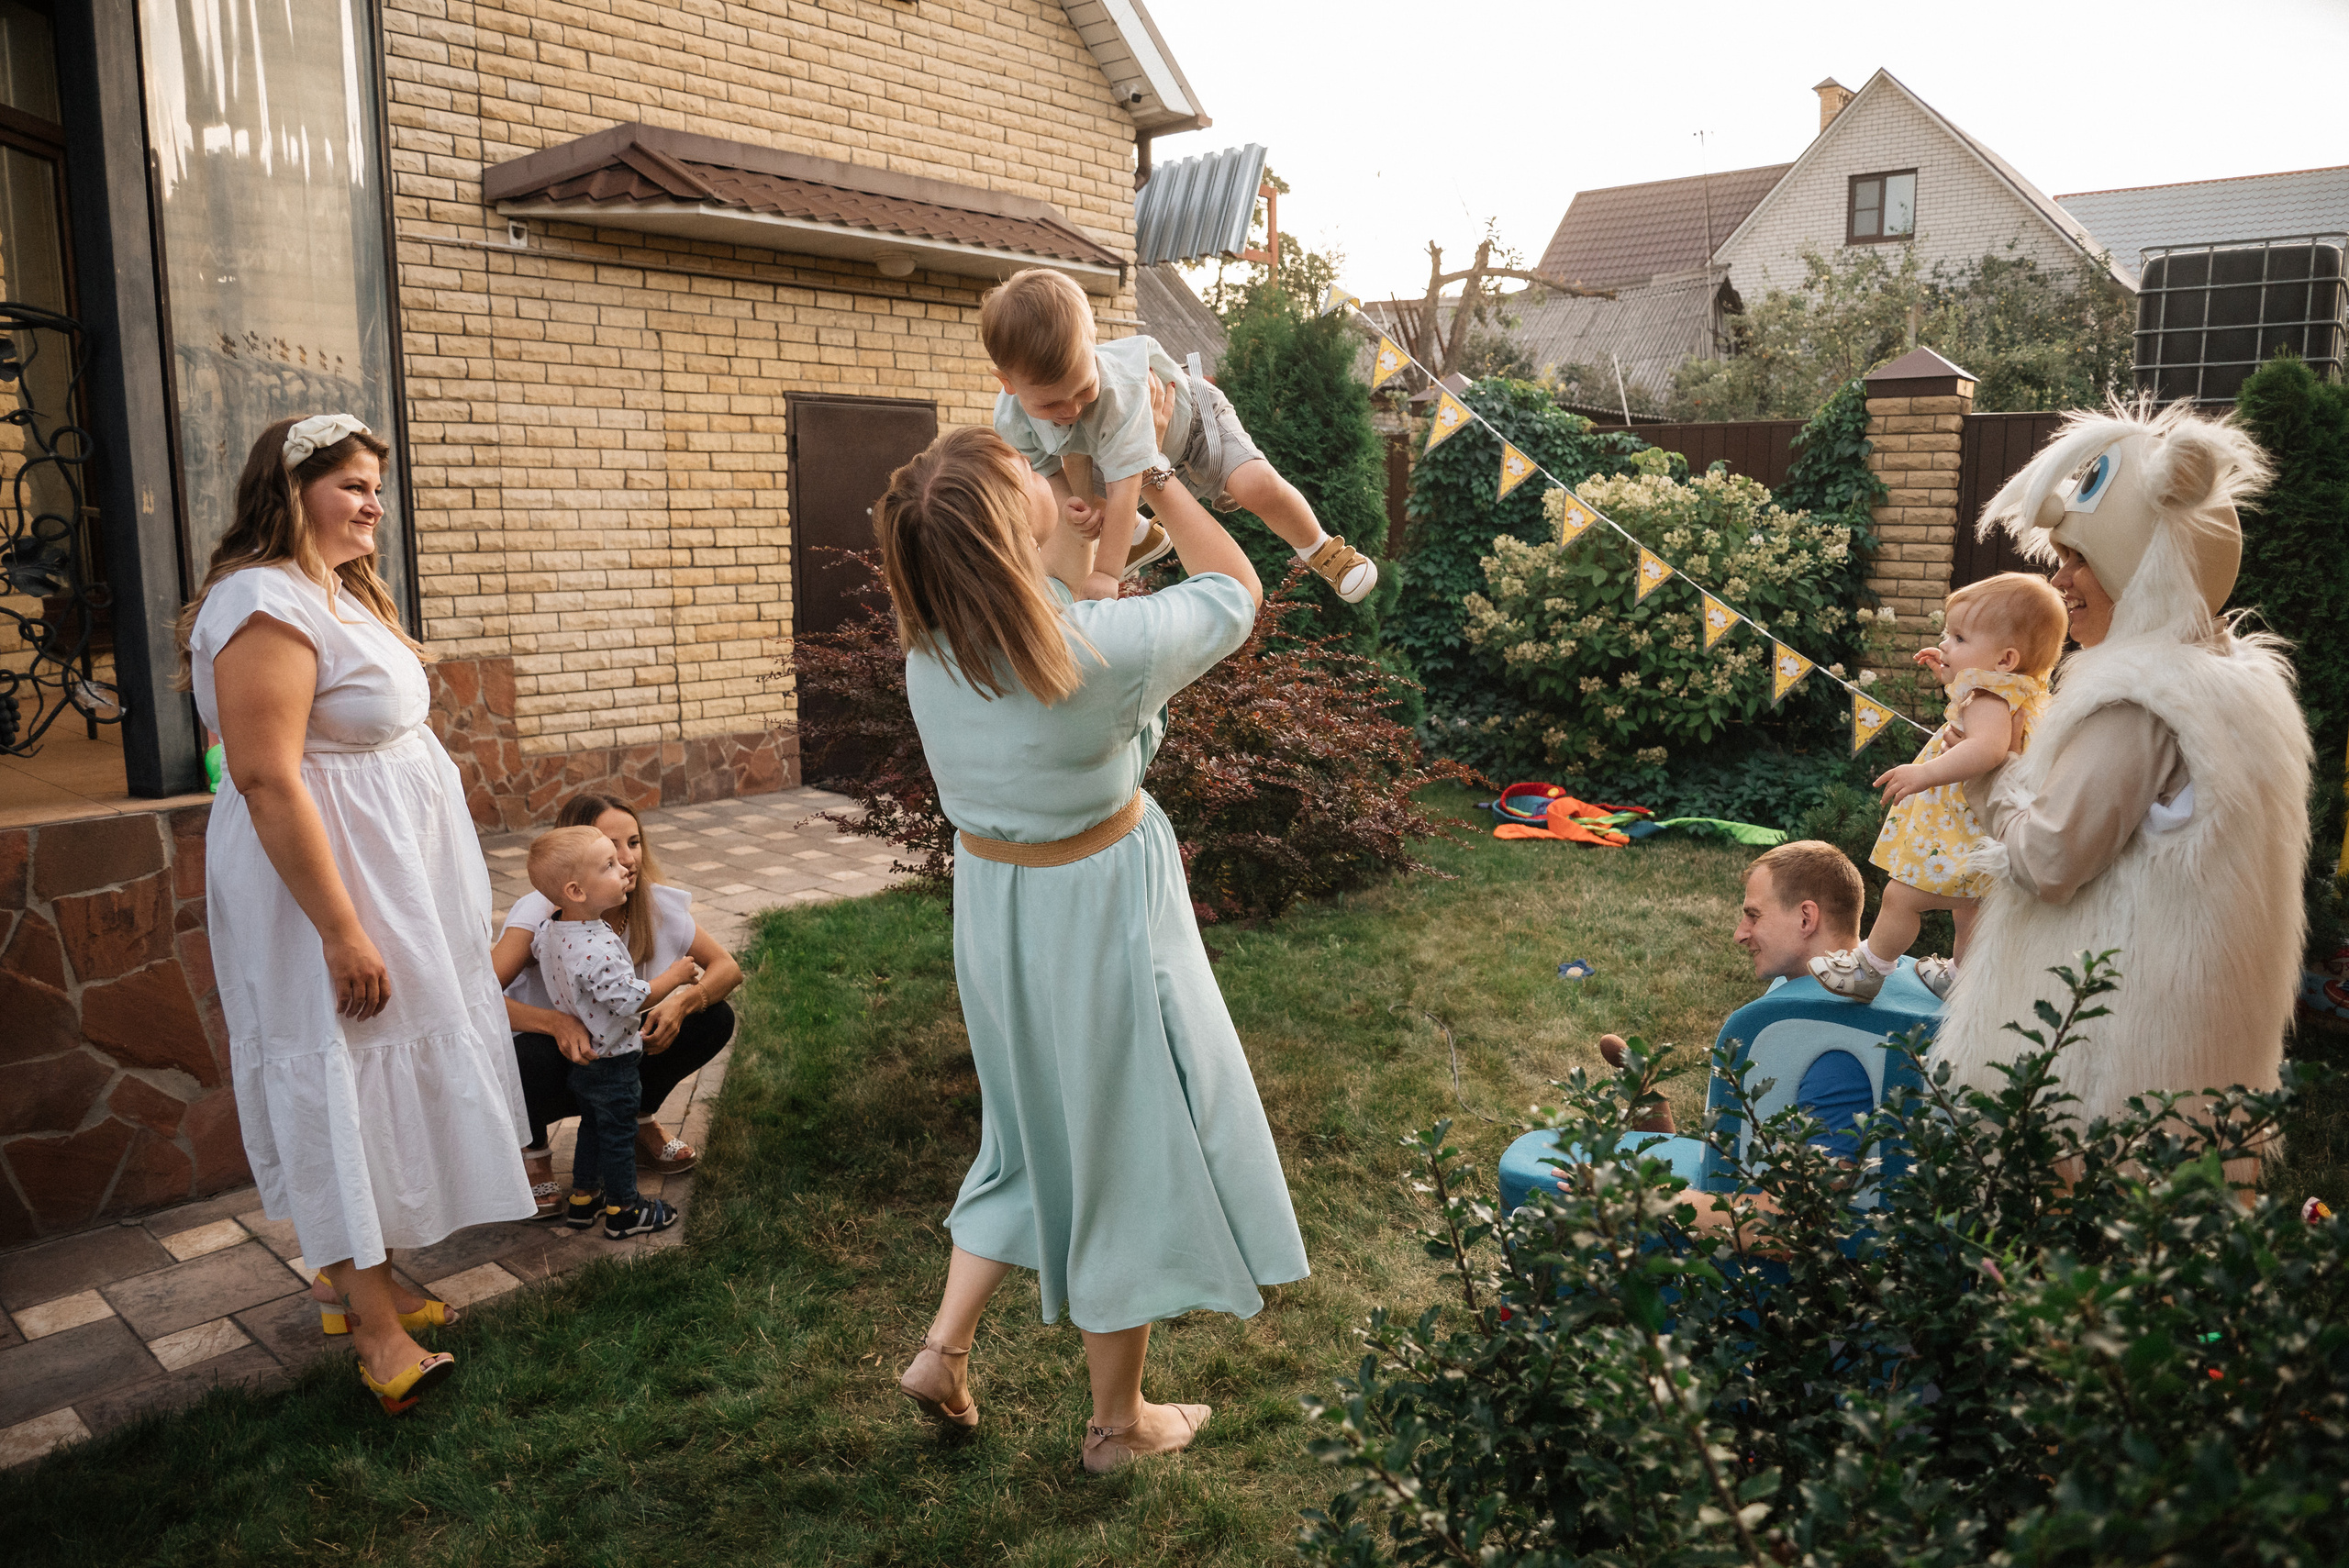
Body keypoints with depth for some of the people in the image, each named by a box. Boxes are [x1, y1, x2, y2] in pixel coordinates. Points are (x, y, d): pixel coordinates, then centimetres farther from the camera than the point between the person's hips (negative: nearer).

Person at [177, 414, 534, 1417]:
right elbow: (267, 780, -26)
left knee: (381, 1079, 16)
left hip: (392, 873, 10)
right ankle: (375, 1327, 6)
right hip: (326, 876, -10)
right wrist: (342, 930, -27)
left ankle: (359, 1278, 30)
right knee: (342, 1082, -3)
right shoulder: (266, 605, -20)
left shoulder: (340, 592, 12)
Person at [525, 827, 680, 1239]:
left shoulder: (549, 933, -6)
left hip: (580, 1059, 8)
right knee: (618, 1134, 10)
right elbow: (628, 1001, -33)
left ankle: (583, 1196, 39)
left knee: (592, 1125, 25)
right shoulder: (599, 949, -35)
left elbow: (535, 950, 16)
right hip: (612, 1062, -8)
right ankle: (623, 1209, 25)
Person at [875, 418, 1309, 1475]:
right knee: (1125, 1148, 12)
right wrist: (1152, 469, 0)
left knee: (1040, 1130, 27)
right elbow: (1234, 589, -8)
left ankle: (943, 1348, 31)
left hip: (990, 901, 6)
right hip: (1097, 915, -6)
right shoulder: (1098, 648, -26)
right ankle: (1119, 1421, 30)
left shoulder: (931, 640, -9)